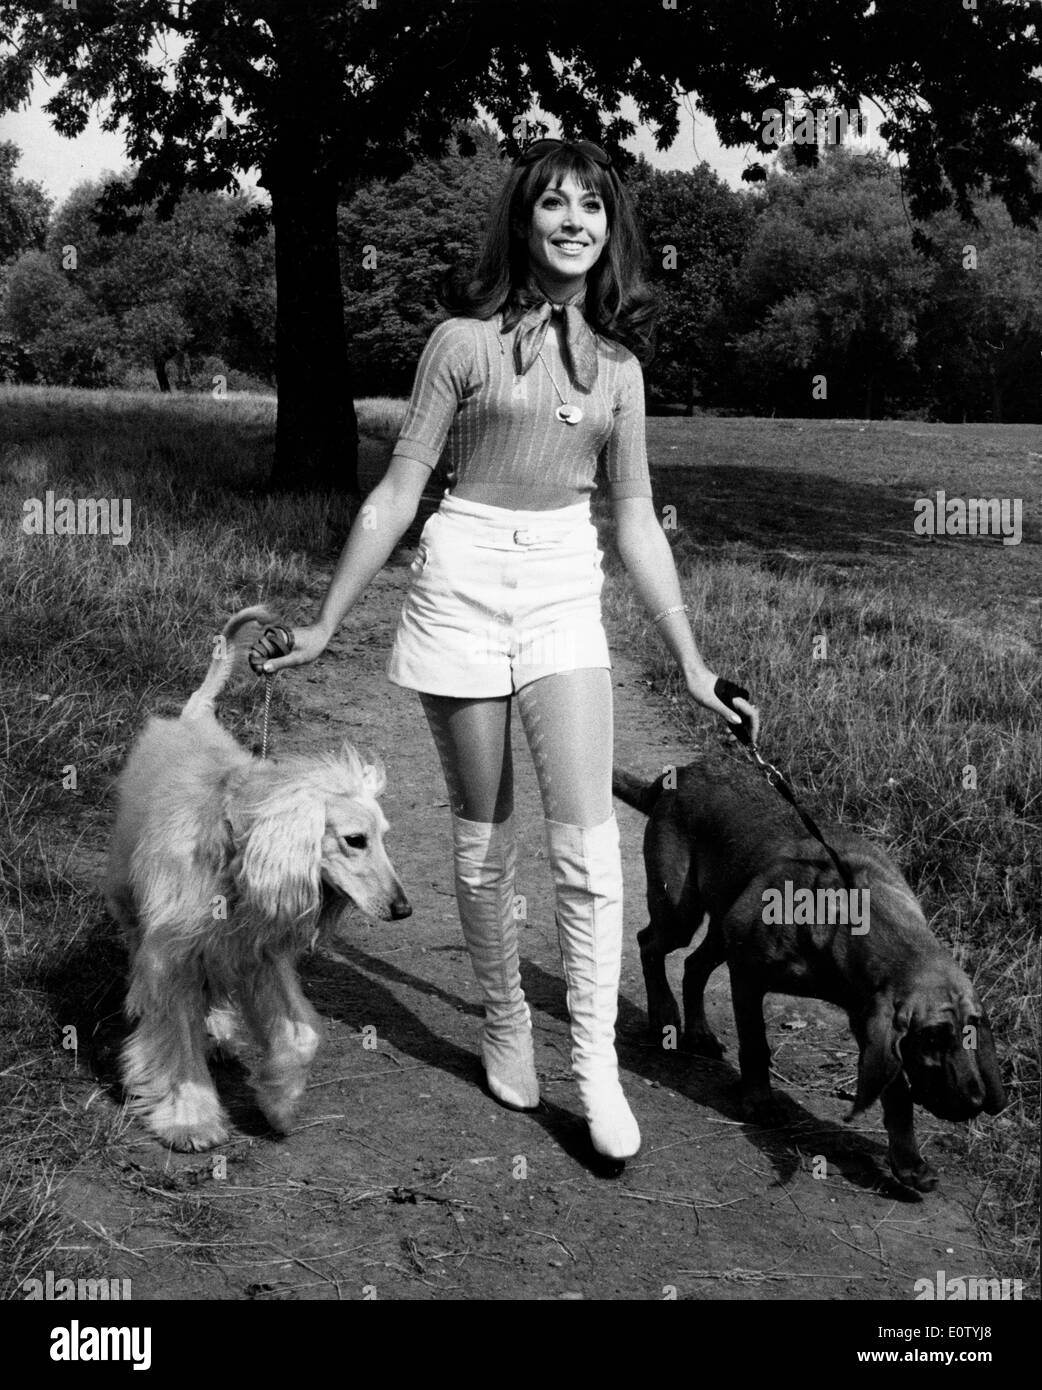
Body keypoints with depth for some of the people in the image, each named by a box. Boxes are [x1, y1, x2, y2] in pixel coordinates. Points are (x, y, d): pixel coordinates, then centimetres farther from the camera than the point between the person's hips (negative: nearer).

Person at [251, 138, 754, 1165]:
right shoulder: (466, 338, -1)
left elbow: (637, 519, 12)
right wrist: (324, 623, 1)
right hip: (464, 582, -2)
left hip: (567, 590, 2)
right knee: (483, 839, 8)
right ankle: (504, 1025, 28)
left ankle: (595, 1062, 4)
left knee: (587, 842, -8)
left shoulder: (618, 358, 9)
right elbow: (398, 493, 1)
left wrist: (690, 662, 11)